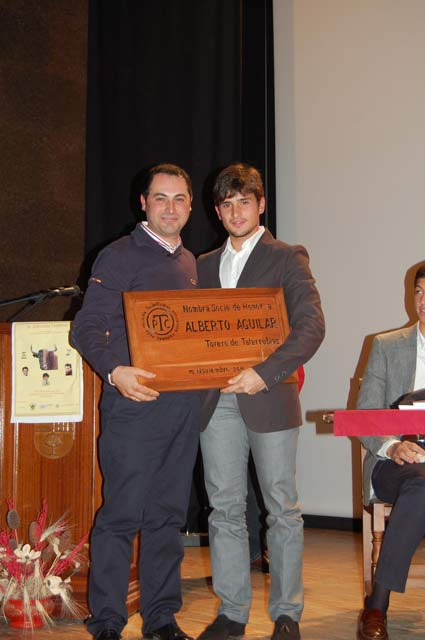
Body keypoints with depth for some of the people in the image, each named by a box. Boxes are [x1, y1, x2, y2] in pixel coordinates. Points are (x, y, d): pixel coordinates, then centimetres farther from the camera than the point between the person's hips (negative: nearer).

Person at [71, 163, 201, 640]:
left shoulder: (189, 263, 18)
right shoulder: (120, 257, -3)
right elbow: (87, 328, -9)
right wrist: (114, 371, -26)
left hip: (183, 403, 6)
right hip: (134, 401, -6)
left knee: (169, 514, 10)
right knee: (122, 513, -4)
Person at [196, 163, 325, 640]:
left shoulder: (287, 258, 1)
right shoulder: (204, 265, 16)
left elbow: (311, 326, -11)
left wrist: (265, 373, -21)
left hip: (268, 399, -4)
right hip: (215, 401, 4)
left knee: (282, 509, 3)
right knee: (225, 508, 7)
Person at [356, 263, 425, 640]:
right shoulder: (387, 346, 10)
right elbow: (363, 417, 4)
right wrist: (392, 446, -17)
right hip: (393, 464, 0)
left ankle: (379, 600, -26)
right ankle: (377, 605, -26)